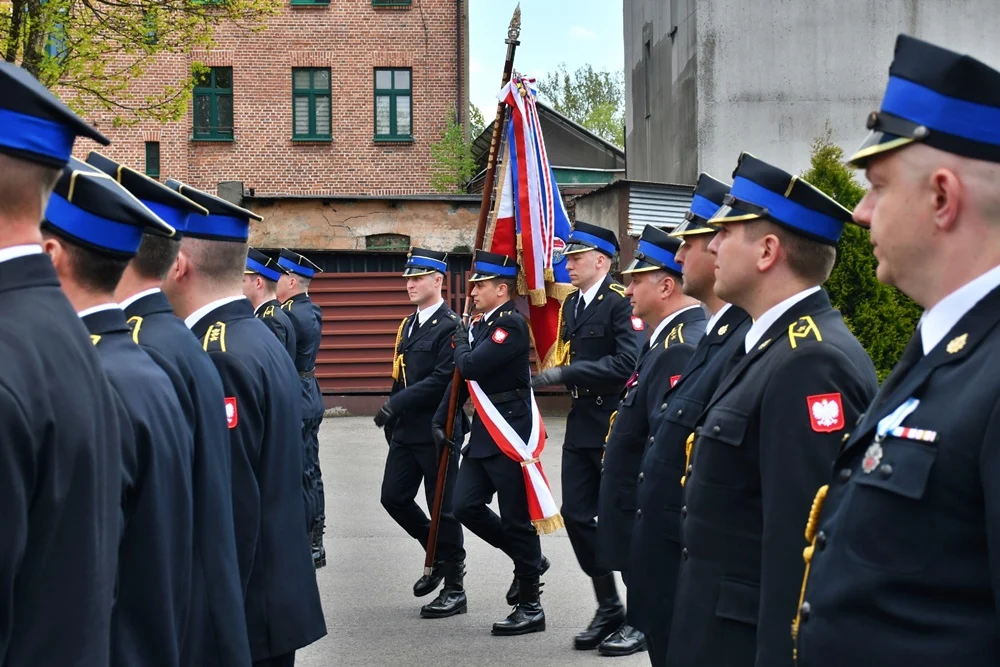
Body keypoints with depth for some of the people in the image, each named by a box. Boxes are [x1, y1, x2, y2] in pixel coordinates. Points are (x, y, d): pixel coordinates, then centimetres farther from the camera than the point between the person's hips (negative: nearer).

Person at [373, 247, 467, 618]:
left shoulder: (450, 326, -13)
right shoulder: (409, 324, 14)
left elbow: (443, 379, -22)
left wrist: (396, 405, -21)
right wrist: (392, 419, 16)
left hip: (437, 432, -8)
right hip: (406, 431, 8)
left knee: (442, 508, -1)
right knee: (394, 498, 7)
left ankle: (454, 589, 9)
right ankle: (440, 556, 27)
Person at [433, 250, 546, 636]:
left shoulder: (511, 324, -16)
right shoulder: (482, 324, 12)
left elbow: (471, 366, -24)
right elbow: (462, 377, 18)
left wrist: (461, 341, -4)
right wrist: (441, 420, 12)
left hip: (510, 434, -9)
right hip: (483, 433, 9)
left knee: (516, 519, -2)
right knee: (465, 506, 6)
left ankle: (530, 608, 8)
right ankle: (526, 559, 23)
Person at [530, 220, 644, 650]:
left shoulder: (621, 301, -14)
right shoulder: (572, 304, 12)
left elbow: (628, 362, -25)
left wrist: (566, 373, -25)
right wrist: (557, 376, 0)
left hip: (615, 425, -8)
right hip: (581, 425, 8)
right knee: (576, 514, 7)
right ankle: (608, 606, 19)